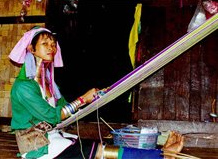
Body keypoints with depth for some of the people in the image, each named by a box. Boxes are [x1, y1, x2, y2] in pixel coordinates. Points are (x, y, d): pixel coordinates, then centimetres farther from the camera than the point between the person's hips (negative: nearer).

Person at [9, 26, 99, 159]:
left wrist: (95, 96, -3)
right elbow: (52, 116, -19)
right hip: (37, 146, -7)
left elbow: (65, 108, 5)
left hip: (53, 135, 7)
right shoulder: (23, 86, -16)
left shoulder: (49, 82, 9)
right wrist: (83, 99, -14)